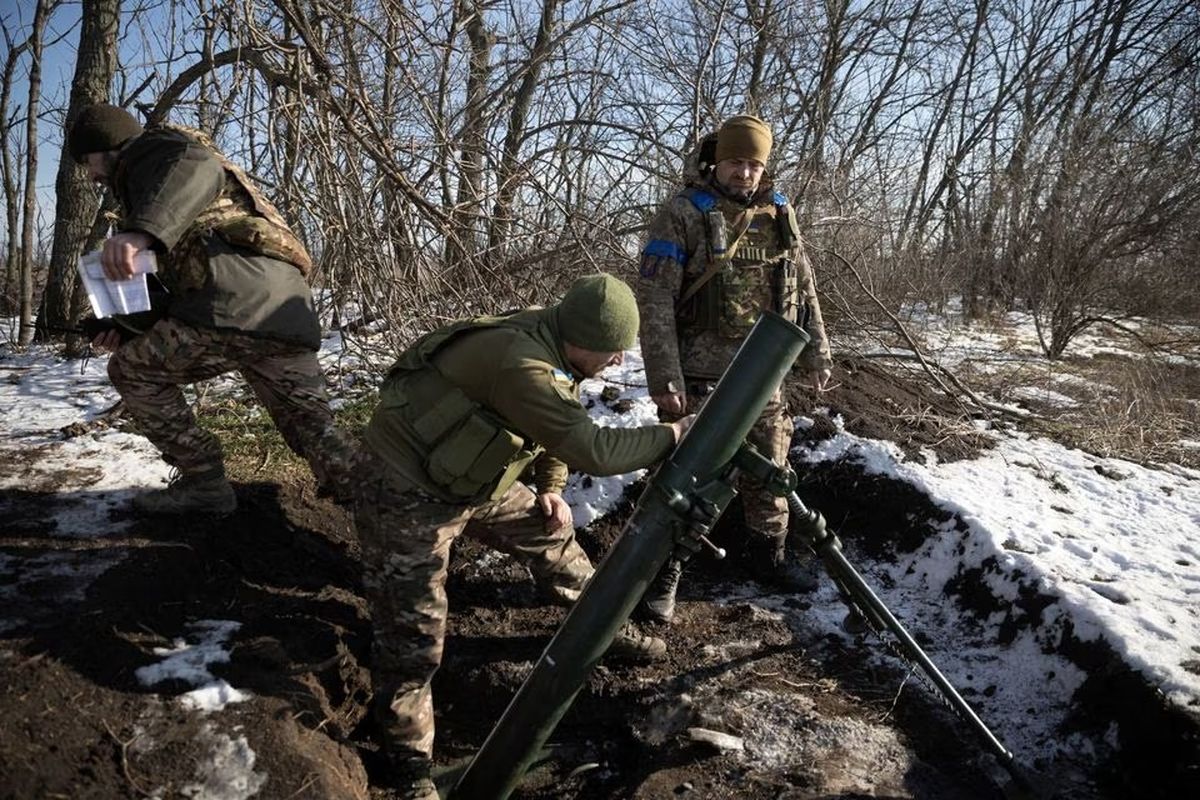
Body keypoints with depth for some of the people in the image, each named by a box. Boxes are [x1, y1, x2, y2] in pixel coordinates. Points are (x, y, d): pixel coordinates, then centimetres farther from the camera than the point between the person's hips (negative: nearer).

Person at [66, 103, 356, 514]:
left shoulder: (150, 148, 13)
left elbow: (199, 169, -14)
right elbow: (177, 280, 40)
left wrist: (141, 231, -30)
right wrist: (128, 329, 29)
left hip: (236, 302, -9)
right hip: (289, 309, 9)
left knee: (132, 370, 12)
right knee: (313, 431, 10)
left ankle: (204, 482, 8)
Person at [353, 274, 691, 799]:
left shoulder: (553, 348, -4)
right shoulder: (521, 364, -35)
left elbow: (561, 429, 13)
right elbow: (593, 450, -35)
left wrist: (551, 488, 3)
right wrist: (673, 435, -23)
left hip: (473, 481, 9)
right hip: (407, 493, -9)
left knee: (551, 536, 16)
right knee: (413, 632, -4)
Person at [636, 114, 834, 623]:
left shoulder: (779, 216, 8)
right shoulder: (682, 214, -8)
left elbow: (804, 290, 16)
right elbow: (654, 300, -14)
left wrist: (816, 353, 12)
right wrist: (664, 377, -20)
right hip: (700, 374, -5)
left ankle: (768, 556, 36)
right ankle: (664, 575, 14)